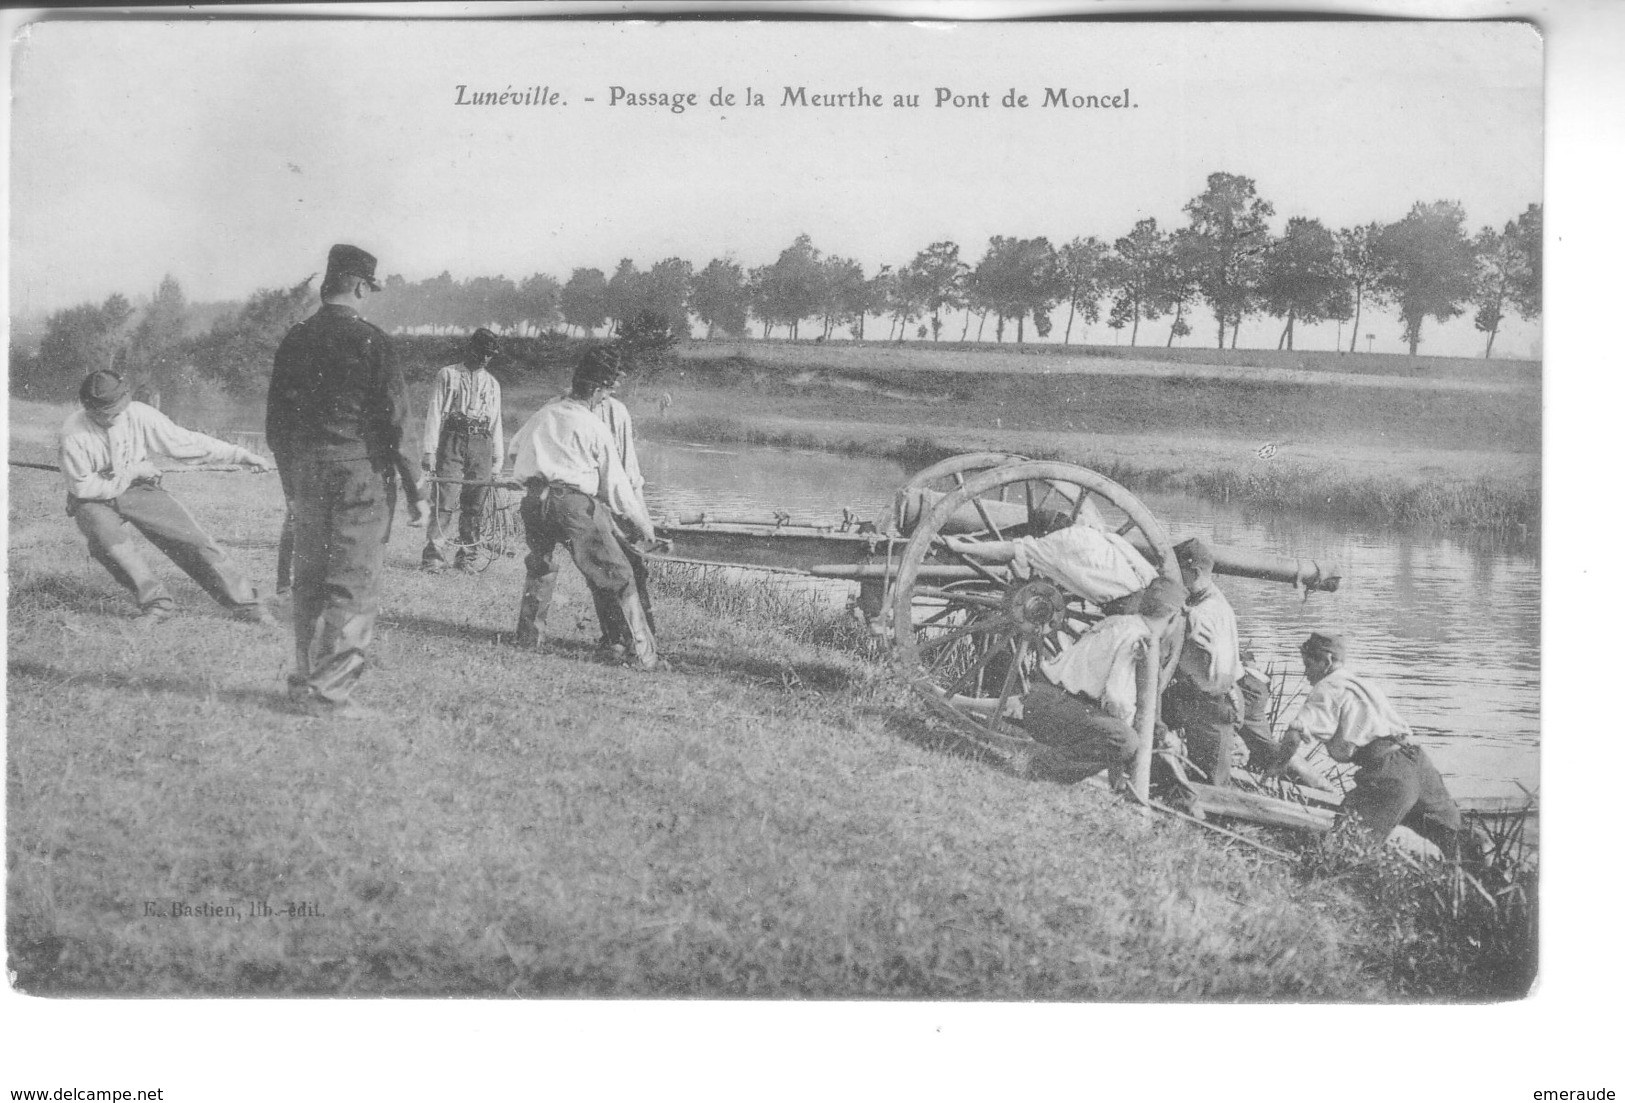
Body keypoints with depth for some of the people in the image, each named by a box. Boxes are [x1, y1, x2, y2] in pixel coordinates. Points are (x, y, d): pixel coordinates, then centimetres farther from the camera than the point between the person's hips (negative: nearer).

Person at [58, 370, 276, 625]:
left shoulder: (139, 415, -15)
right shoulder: (73, 433, -21)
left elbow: (186, 441, -9)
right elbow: (82, 487, -15)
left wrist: (241, 455, -11)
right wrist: (132, 472, -15)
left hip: (138, 490, 2)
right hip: (94, 500, -2)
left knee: (193, 539, -10)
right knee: (109, 540, -34)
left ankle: (246, 603, -5)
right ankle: (156, 603, -24)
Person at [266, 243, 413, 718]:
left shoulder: (295, 340, 8)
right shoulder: (369, 341, -8)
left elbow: (276, 418, 13)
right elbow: (396, 418, -10)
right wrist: (415, 488, -4)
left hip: (308, 470, 6)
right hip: (361, 469, -6)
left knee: (309, 578, 15)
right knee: (355, 582, -3)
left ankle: (305, 679, 22)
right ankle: (328, 691, -5)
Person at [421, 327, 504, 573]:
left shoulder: (492, 384, 19)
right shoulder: (448, 375, 7)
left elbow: (496, 422, 20)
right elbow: (434, 413, 3)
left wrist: (497, 460, 13)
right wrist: (429, 451, -4)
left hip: (481, 445, 4)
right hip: (452, 440, -4)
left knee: (475, 506, 1)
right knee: (446, 501, -11)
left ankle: (467, 557, 8)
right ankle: (433, 556, -10)